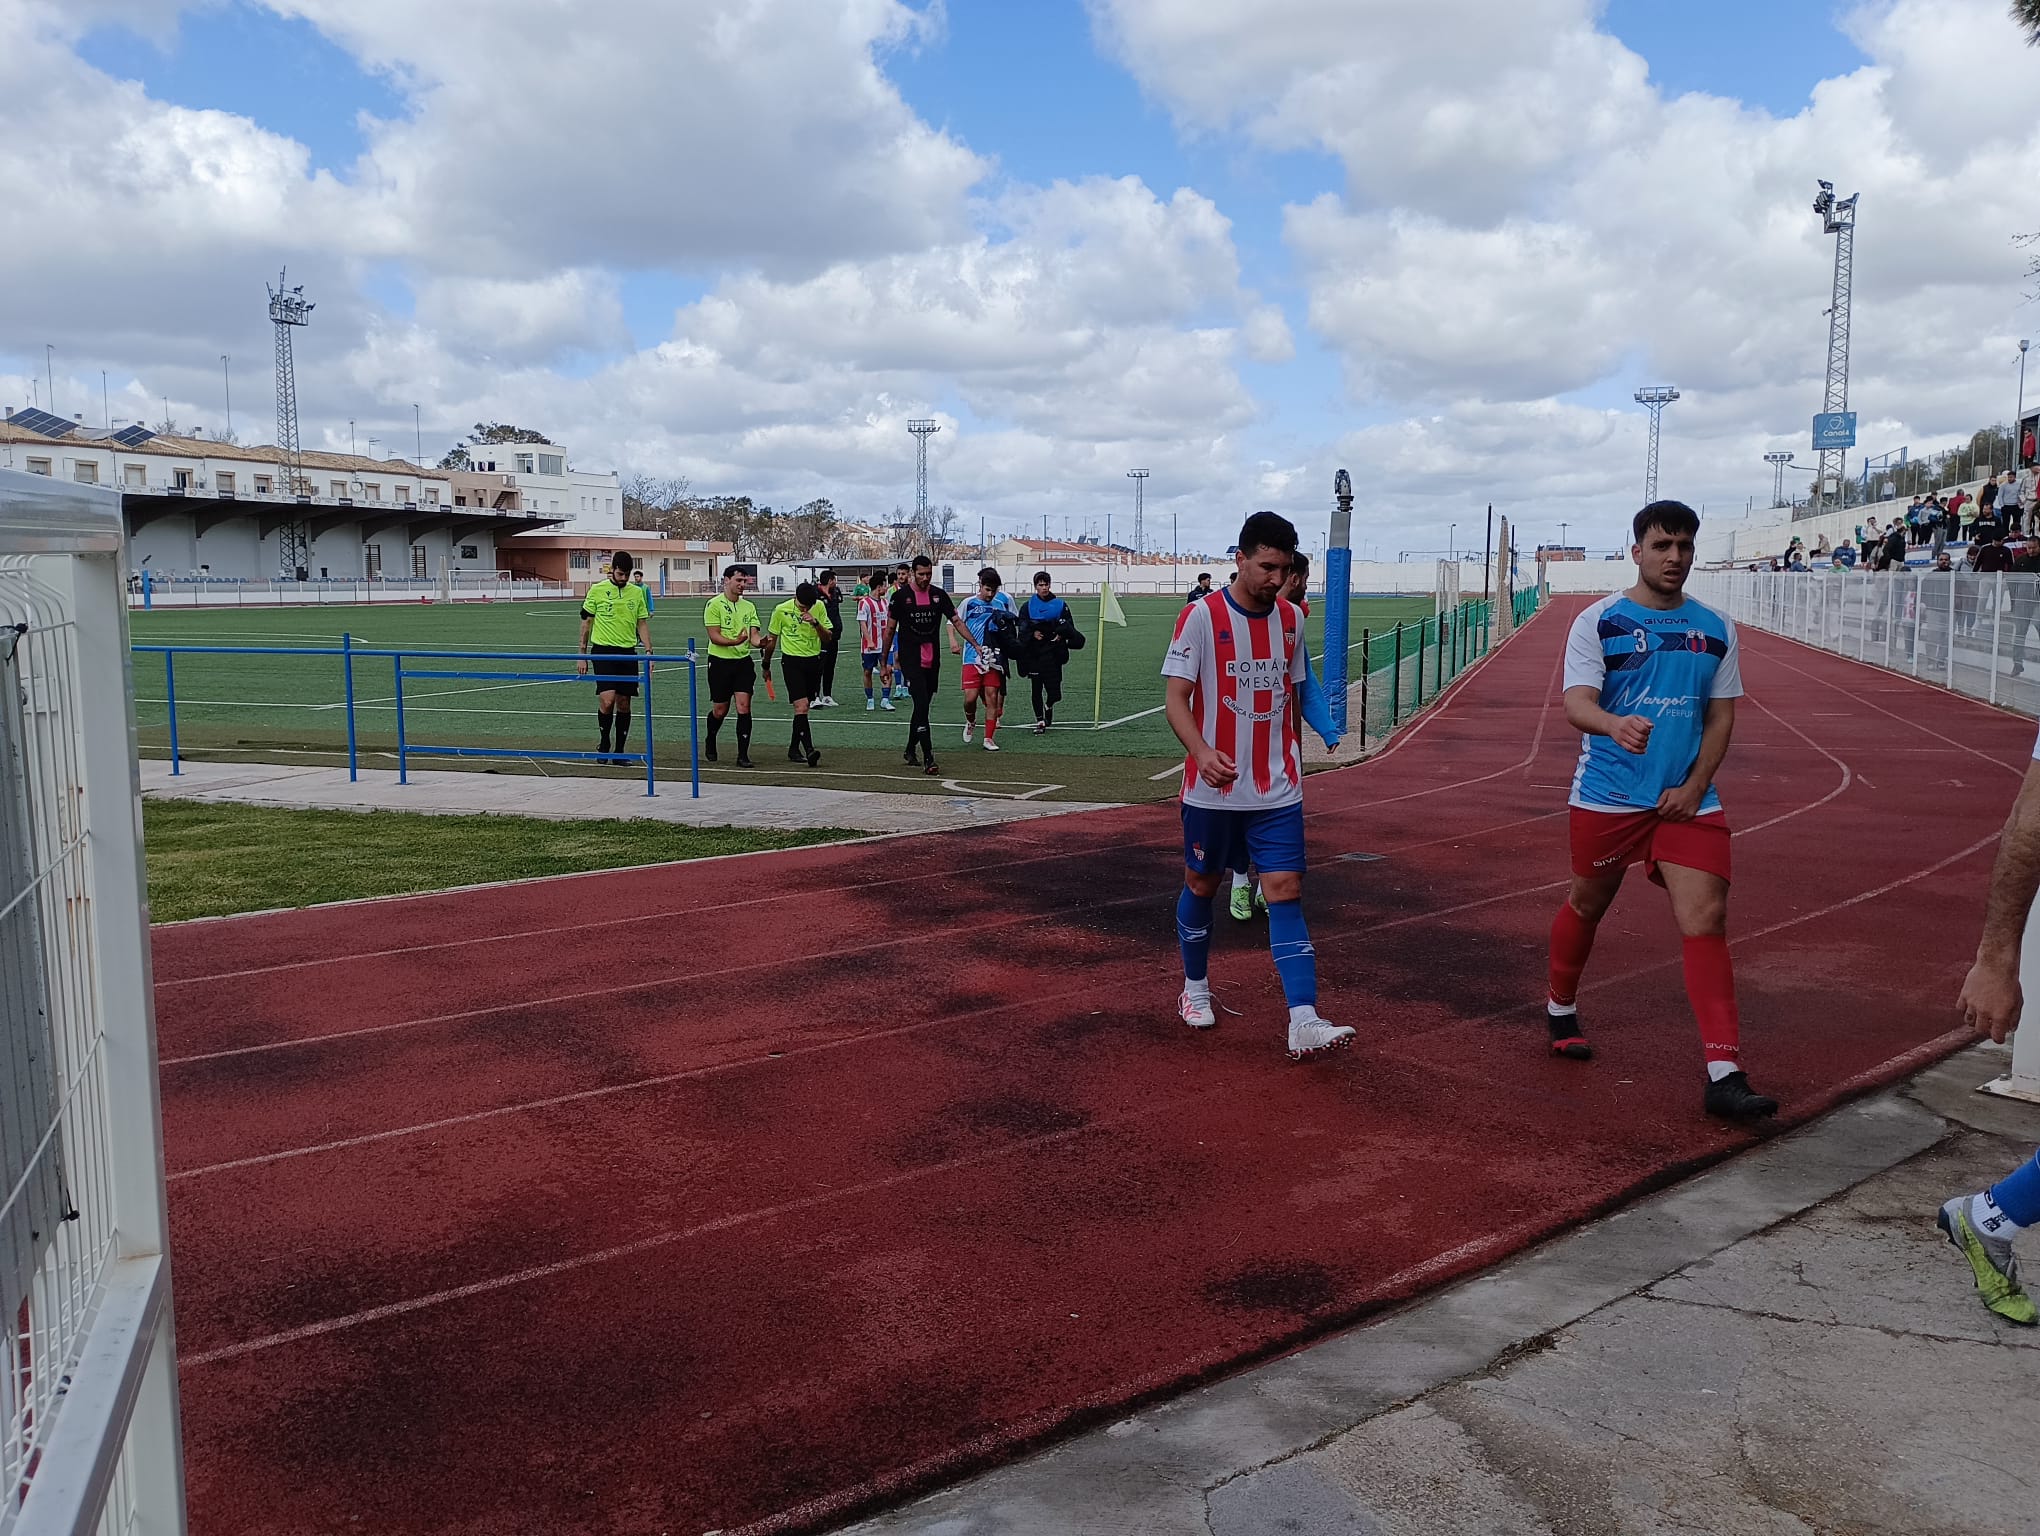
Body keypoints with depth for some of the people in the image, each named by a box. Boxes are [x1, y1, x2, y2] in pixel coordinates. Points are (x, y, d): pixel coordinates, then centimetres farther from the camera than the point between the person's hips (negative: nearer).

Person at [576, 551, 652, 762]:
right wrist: (582, 655, 2)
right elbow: (586, 623, 4)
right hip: (603, 650, -3)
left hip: (628, 652, 3)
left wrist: (648, 651, 1)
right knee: (607, 699, -15)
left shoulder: (637, 592, 7)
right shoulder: (597, 590, -1)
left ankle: (619, 750, 15)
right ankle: (604, 742, 9)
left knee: (624, 703, 5)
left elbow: (642, 624, 12)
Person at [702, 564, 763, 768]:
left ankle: (743, 755, -5)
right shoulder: (714, 604, -6)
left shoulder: (749, 606, 8)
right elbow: (714, 636, -13)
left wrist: (760, 641, -23)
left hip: (743, 661, 3)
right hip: (720, 661, -3)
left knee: (744, 707, -8)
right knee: (720, 710, 7)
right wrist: (734, 641, -31)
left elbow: (754, 635, 1)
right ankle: (710, 742, 37)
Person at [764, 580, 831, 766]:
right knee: (801, 706, -16)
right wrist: (766, 665, 13)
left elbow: (827, 638, -1)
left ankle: (794, 747, 25)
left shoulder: (820, 607, -2)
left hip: (814, 660, 3)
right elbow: (771, 639, 5)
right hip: (792, 661, -3)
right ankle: (809, 750, -24)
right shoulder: (781, 610, -8)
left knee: (804, 707, 10)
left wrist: (815, 623, -19)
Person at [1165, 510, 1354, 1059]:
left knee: (1285, 891, -6)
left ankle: (1304, 1023, -12)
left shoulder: (1291, 617, 6)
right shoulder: (1201, 616, -9)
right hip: (1213, 787, -3)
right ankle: (1195, 987, 35)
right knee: (1201, 885, 12)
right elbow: (1177, 699, -13)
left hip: (1277, 789, 3)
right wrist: (1201, 752, -30)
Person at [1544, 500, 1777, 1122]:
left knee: (1706, 919, -10)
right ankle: (1561, 1009, 41)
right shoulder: (1598, 621, -4)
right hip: (1605, 797, -2)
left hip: (1689, 800, 2)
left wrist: (1695, 786, -4)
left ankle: (1724, 1076, -10)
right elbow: (1576, 702, -15)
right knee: (1586, 904, 13)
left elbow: (1721, 715, 10)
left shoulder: (1715, 629, 8)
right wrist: (1614, 724, -38)